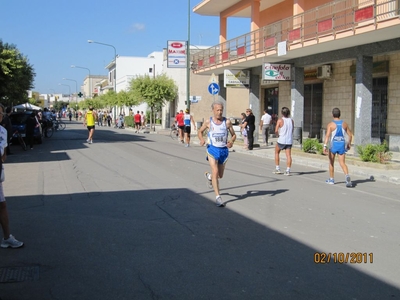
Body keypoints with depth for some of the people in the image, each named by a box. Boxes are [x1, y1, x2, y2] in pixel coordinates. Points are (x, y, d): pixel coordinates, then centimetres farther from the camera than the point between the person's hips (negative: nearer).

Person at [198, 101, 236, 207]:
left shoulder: (227, 122, -2)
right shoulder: (208, 122, -3)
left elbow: (234, 135, 6)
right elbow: (200, 132, 11)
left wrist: (231, 141, -17)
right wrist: (201, 140, -11)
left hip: (224, 150, 2)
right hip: (212, 149, -2)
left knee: (220, 175, 14)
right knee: (215, 173, -15)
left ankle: (208, 176, 48)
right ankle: (218, 197, -10)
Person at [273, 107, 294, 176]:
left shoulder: (280, 120, -8)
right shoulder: (291, 121, 6)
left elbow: (276, 131, -14)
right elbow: (292, 130, 14)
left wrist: (278, 135, 4)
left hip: (281, 140, -3)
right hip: (289, 141, 3)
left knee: (277, 153, 17)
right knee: (288, 155, -1)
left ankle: (277, 169, 16)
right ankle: (288, 170, -9)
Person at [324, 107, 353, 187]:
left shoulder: (330, 124, -7)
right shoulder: (344, 124, 6)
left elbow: (327, 135, -20)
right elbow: (350, 135, 11)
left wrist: (325, 146, -27)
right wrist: (349, 144, 25)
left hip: (333, 145, -2)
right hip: (342, 145, 2)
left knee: (331, 162, 16)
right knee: (342, 163, -1)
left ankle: (331, 179, 25)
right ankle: (347, 176, -28)